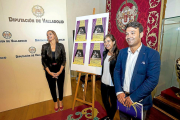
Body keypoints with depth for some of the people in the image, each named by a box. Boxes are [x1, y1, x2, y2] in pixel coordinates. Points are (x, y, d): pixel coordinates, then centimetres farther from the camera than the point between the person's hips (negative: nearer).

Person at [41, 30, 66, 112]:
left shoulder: (61, 46, -8)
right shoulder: (44, 46, -8)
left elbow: (64, 59, -7)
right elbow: (43, 61, -6)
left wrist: (60, 71, -13)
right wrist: (50, 73, -12)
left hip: (60, 70, 0)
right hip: (49, 71, 1)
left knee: (60, 86, 14)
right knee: (52, 87, 15)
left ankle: (60, 101, 41)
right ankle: (55, 102, 41)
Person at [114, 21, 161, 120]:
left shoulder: (152, 54, -13)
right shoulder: (122, 52, 0)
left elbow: (152, 80, -18)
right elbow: (117, 71, 0)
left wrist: (133, 97, -18)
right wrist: (119, 92, -10)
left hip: (139, 100, -3)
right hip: (122, 98, 4)